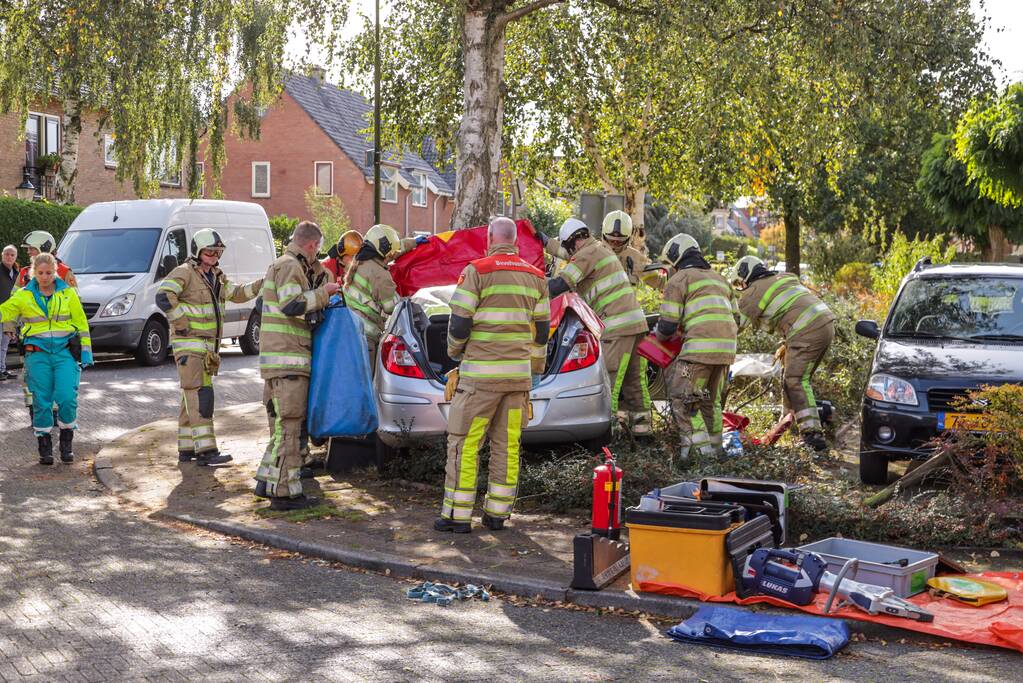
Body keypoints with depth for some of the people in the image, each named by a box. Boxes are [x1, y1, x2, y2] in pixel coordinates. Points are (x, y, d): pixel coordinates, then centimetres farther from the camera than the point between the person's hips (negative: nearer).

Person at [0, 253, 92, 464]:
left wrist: (85, 352, 6)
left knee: (67, 398, -12)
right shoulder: (24, 296, 7)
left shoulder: (68, 293, 6)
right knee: (42, 400, 0)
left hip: (65, 351, -1)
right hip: (37, 353, 1)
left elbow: (81, 323, 9)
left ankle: (66, 444, 7)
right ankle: (45, 447, 13)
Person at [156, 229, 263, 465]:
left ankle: (186, 448, 19)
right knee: (200, 395, -14)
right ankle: (206, 450, -17)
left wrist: (262, 284, 11)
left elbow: (237, 294, 24)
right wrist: (182, 322, -21)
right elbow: (164, 297, -24)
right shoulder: (184, 272, -11)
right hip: (189, 344, -9)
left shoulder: (215, 276, 16)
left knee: (192, 398, 12)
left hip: (208, 346, 9)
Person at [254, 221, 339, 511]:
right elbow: (292, 305, -24)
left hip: (279, 358, 11)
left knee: (283, 424, 17)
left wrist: (320, 275, 20)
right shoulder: (290, 266, -11)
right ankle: (285, 491, -7)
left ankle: (267, 482, 22)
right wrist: (323, 293, -13)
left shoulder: (283, 265, 22)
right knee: (288, 424, -8)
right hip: (287, 358, -11)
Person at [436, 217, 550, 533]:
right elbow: (542, 329, 14)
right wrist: (536, 369, 24)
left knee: (464, 442, 1)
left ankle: (457, 514, 1)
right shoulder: (535, 276, 11)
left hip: (480, 373, -5)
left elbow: (459, 323, -9)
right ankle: (498, 513, 13)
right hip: (519, 373, 5)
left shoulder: (477, 270, -7)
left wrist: (455, 351, 11)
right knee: (508, 445, 9)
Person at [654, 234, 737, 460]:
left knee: (682, 399, -3)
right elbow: (735, 317, 24)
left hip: (700, 347, -8)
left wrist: (659, 335, 20)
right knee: (711, 399, 20)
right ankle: (715, 447, 25)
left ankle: (700, 448, -10)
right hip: (727, 347, 8)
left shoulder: (679, 279, 3)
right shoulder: (719, 278, 27)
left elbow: (668, 324, -2)